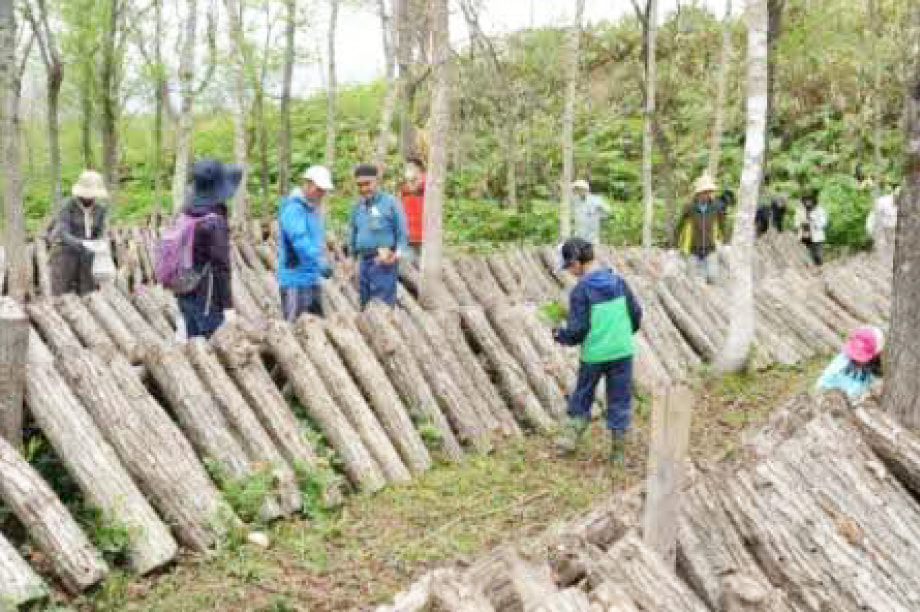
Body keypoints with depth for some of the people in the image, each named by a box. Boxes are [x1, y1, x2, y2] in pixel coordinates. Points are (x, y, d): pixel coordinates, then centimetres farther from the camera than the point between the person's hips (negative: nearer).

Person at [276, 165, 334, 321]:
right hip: (295, 280, -9)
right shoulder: (293, 209, -16)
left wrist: (322, 263, 22)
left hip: (313, 279, 9)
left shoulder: (315, 208, 15)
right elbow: (300, 240, -29)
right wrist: (321, 263, -35)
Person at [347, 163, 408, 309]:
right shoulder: (357, 207, 15)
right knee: (365, 306, 11)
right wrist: (352, 257, 18)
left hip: (384, 262, -6)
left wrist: (398, 253, -13)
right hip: (364, 261, 6)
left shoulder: (389, 202, -2)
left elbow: (402, 231, -2)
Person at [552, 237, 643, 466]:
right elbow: (636, 313, 6)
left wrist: (561, 335, 6)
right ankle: (618, 452, 15)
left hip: (594, 354, -3)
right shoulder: (618, 282, 1)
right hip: (622, 352, 4)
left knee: (582, 396, 18)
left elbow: (578, 329, -13)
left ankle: (571, 436, 22)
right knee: (619, 400, 10)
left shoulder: (581, 290, -12)